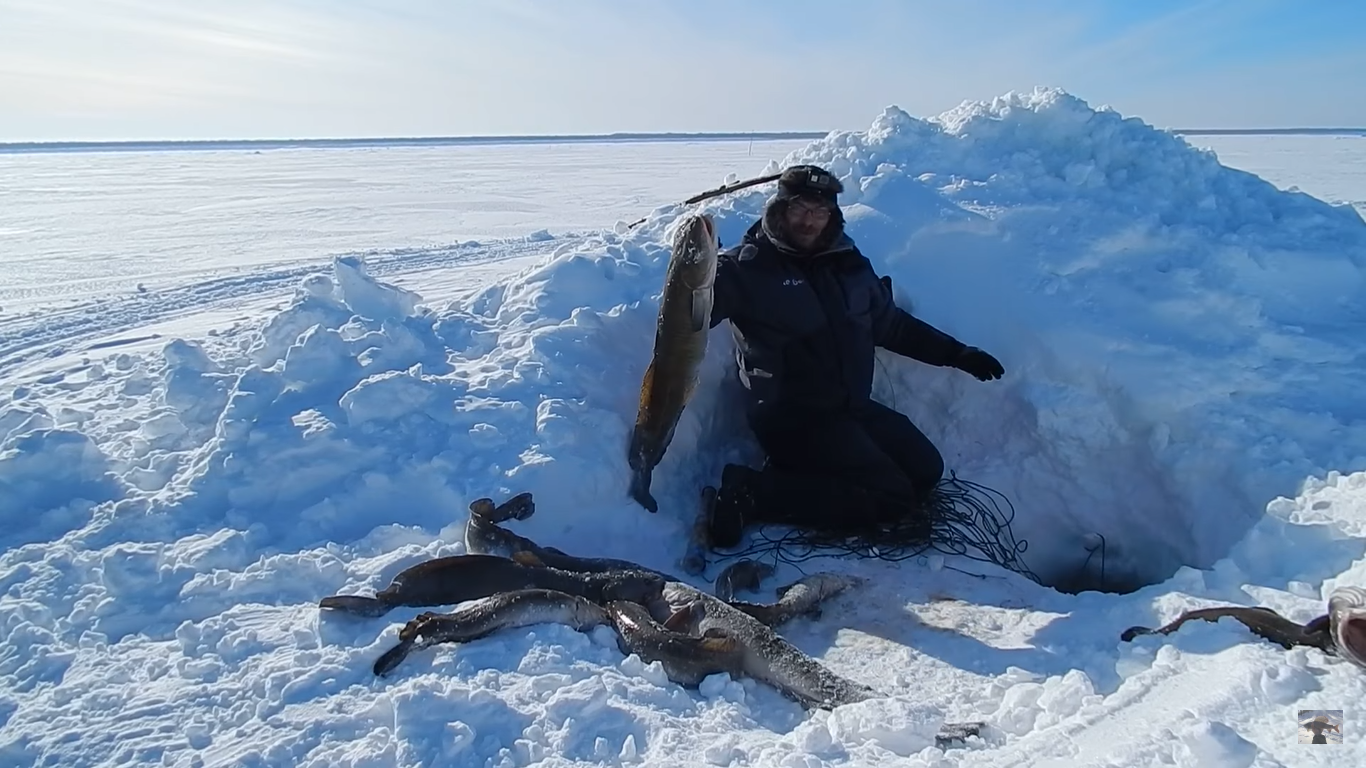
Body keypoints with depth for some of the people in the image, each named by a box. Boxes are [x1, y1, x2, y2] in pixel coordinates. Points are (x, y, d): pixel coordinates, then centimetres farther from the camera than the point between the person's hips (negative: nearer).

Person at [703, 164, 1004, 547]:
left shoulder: (848, 263, 10)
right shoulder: (748, 266, -10)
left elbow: (891, 324, 21)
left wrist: (957, 353, 20)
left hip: (852, 407, 8)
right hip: (790, 415, -8)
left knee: (925, 469, 9)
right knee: (890, 496, -15)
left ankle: (803, 472, 5)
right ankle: (751, 491, -13)